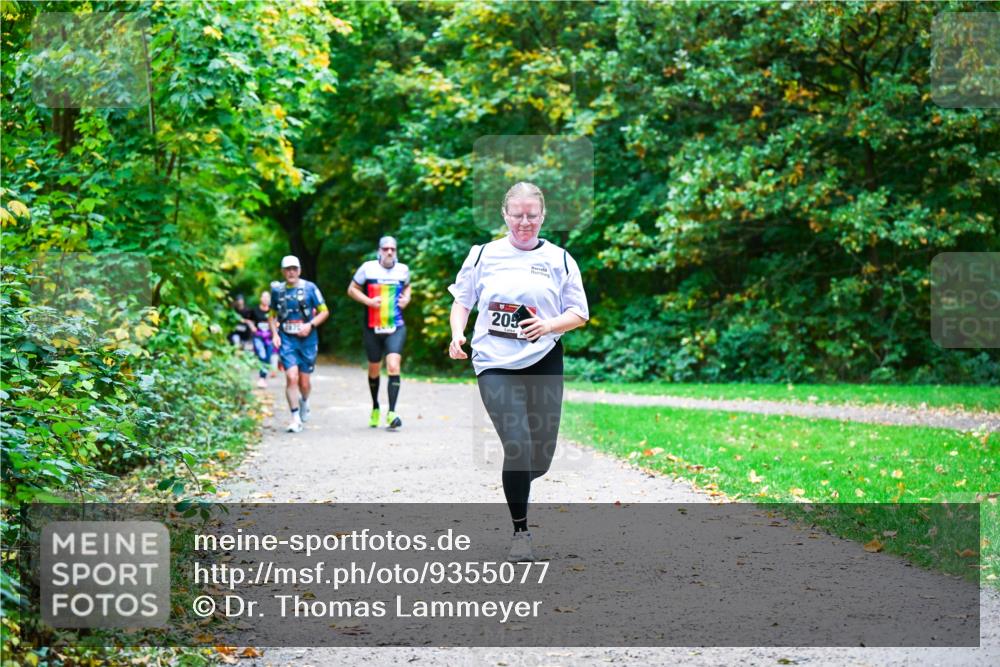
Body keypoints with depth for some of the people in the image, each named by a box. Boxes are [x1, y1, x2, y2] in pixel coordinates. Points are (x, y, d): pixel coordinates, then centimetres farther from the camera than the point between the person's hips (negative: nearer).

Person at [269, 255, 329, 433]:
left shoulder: (310, 288, -1)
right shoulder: (277, 290, 5)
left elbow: (324, 312, 3)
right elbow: (272, 315, 17)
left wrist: (310, 325, -13)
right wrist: (274, 334, 2)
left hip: (307, 339, 0)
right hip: (286, 340, 0)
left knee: (304, 381, 5)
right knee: (291, 377, -15)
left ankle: (304, 402, 41)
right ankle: (296, 418, -10)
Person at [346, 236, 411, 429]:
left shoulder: (403, 269, 5)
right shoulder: (368, 268, -3)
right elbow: (352, 289, 4)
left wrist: (406, 299, 3)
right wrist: (368, 301, -12)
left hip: (396, 328, 0)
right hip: (372, 328, 0)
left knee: (394, 366, -18)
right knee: (374, 370, 12)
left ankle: (391, 413, -19)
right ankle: (375, 408, 36)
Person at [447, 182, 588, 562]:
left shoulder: (559, 259, 5)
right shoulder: (483, 254, 5)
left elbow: (579, 314, 7)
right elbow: (462, 301, 13)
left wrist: (550, 324, -13)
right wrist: (457, 334, -6)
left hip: (544, 363, 2)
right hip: (495, 363, -2)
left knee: (540, 459, 4)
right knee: (518, 447, -13)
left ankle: (514, 488, 40)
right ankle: (520, 531, 5)